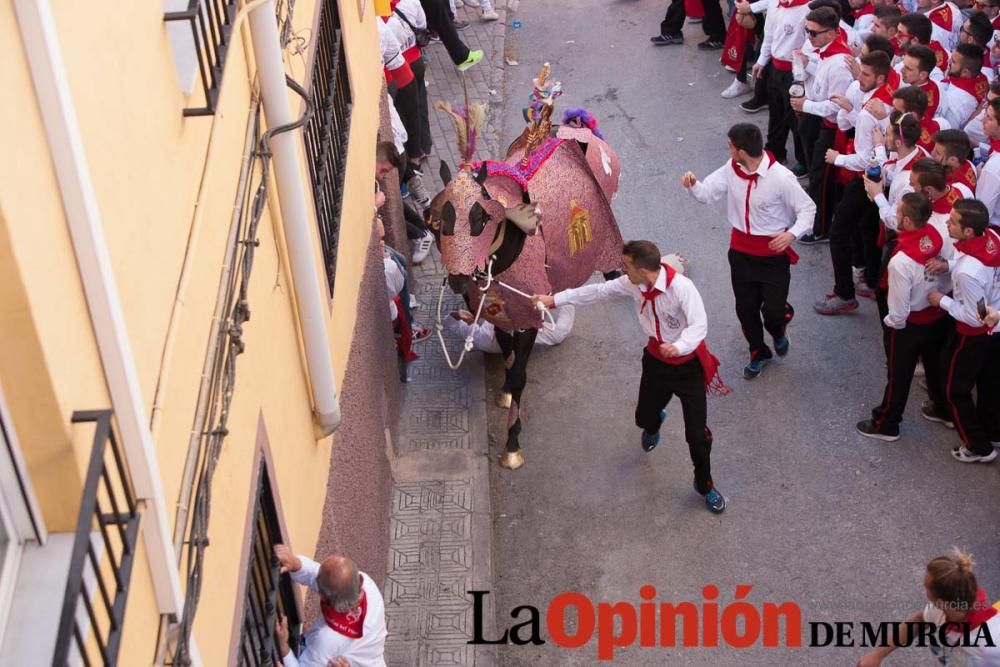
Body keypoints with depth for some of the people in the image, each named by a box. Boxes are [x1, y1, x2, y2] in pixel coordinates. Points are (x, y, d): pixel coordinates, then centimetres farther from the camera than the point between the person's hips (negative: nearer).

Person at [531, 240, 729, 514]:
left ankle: (704, 485, 23)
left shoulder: (681, 287, -31)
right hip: (657, 360, 5)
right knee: (644, 417, 19)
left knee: (697, 433, -3)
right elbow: (599, 290, -1)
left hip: (688, 363, -5)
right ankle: (653, 425, 61)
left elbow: (699, 325, -34)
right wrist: (555, 299, 3)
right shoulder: (634, 284, -12)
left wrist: (678, 346, -55)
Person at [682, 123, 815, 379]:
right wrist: (693, 185, -23)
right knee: (745, 308, 14)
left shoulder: (781, 178, -23)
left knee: (773, 310, -5)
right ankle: (758, 353, 39)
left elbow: (807, 208, -14)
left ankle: (778, 332, 34)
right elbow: (707, 193, -1)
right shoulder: (731, 169, -8)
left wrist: (792, 233, -31)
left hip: (773, 252, -4)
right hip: (741, 250, 5)